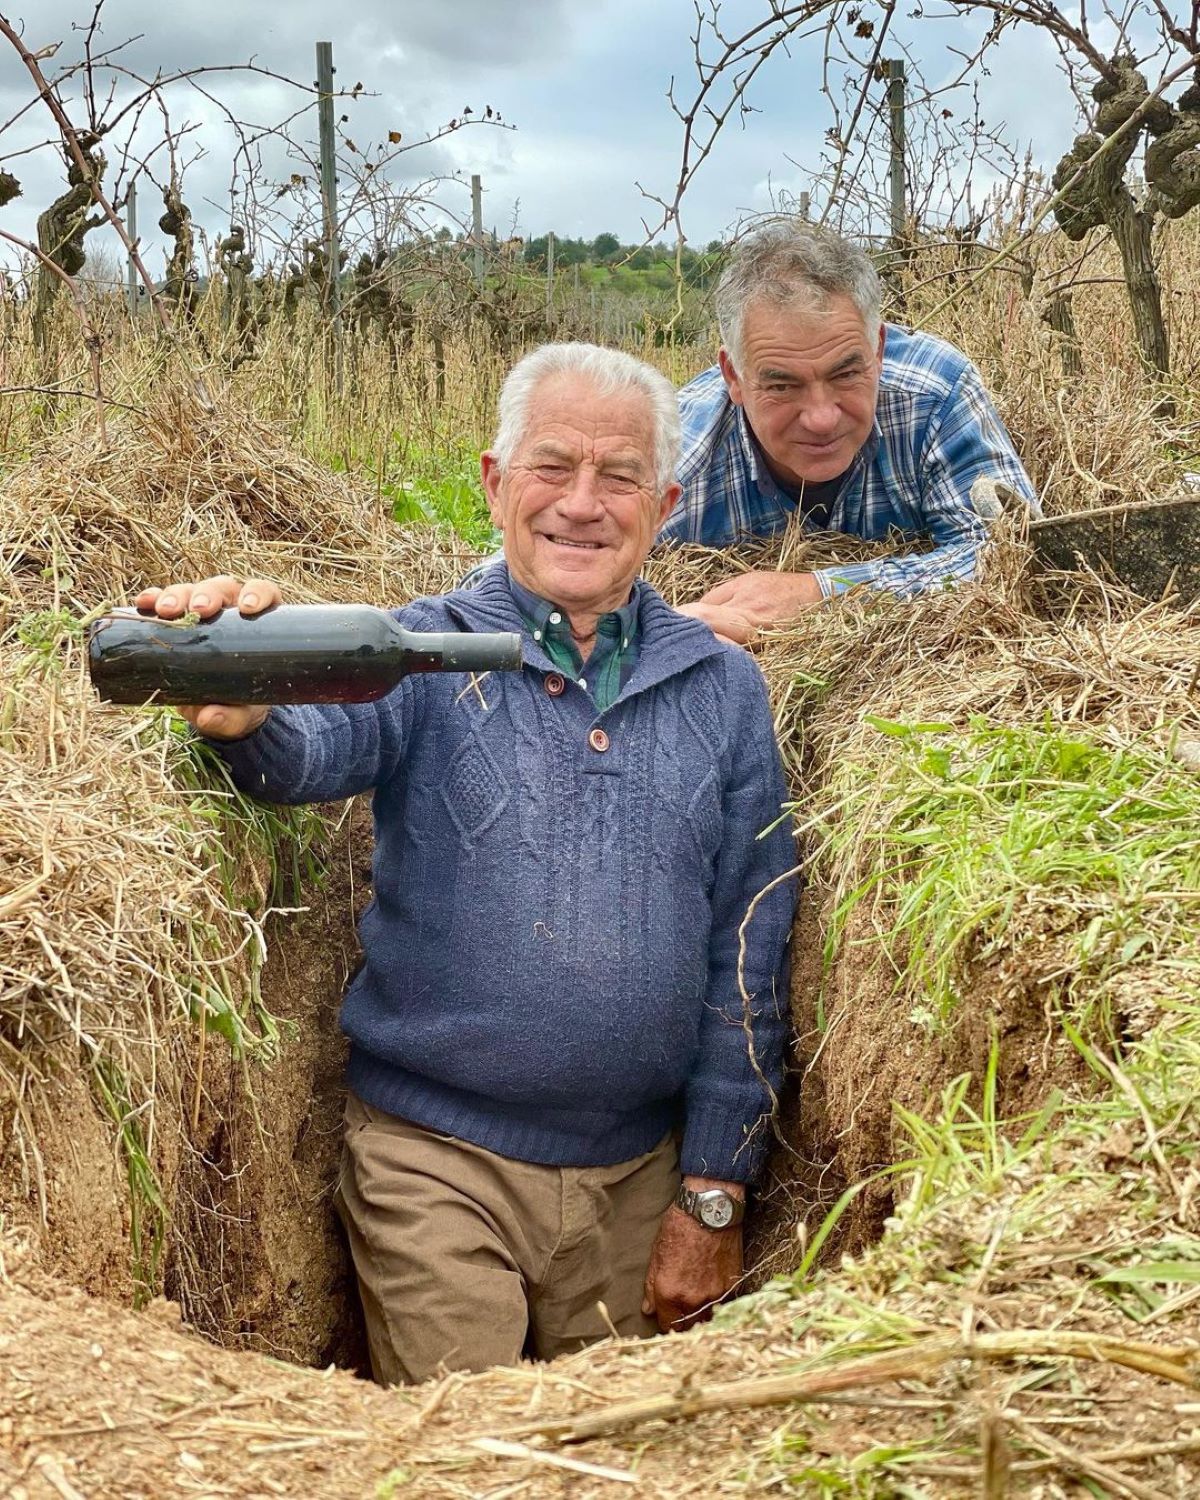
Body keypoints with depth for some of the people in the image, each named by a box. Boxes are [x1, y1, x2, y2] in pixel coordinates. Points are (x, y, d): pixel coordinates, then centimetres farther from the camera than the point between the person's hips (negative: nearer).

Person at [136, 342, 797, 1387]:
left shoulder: (723, 688, 4)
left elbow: (749, 956, 4)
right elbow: (322, 743, -23)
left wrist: (713, 1191, 2)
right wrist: (243, 715, -47)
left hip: (639, 1173, 3)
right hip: (436, 1161, -2)